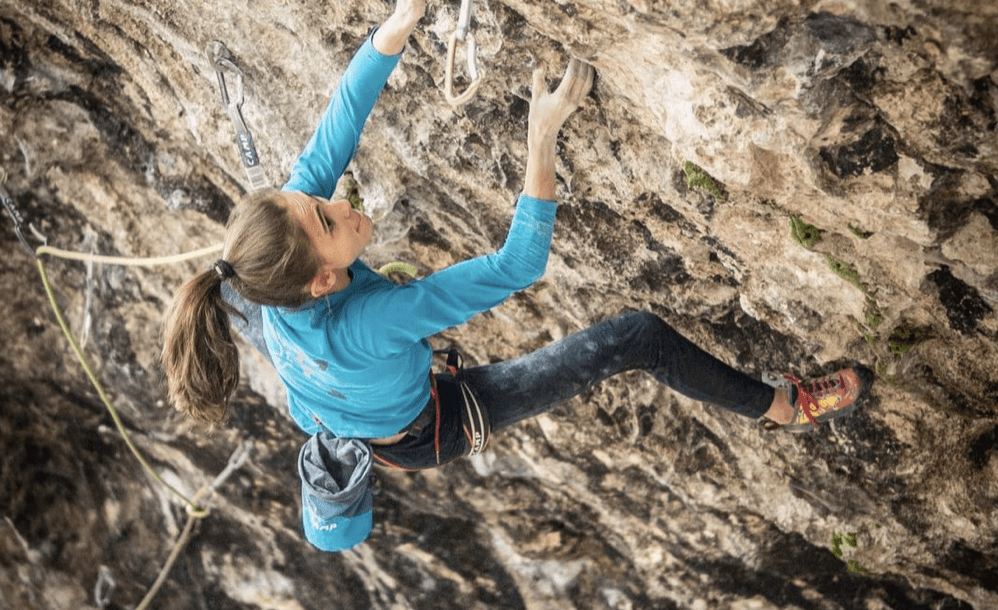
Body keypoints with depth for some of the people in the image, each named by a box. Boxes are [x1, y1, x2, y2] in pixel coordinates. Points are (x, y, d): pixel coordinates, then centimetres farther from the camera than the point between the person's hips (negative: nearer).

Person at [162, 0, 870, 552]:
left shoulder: (268, 272, -30)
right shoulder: (366, 324, -46)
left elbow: (334, 136, -26)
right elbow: (520, 265, -42)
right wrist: (544, 134, -43)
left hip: (335, 424, 6)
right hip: (434, 429, -5)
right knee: (644, 335, -9)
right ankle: (781, 407, 12)